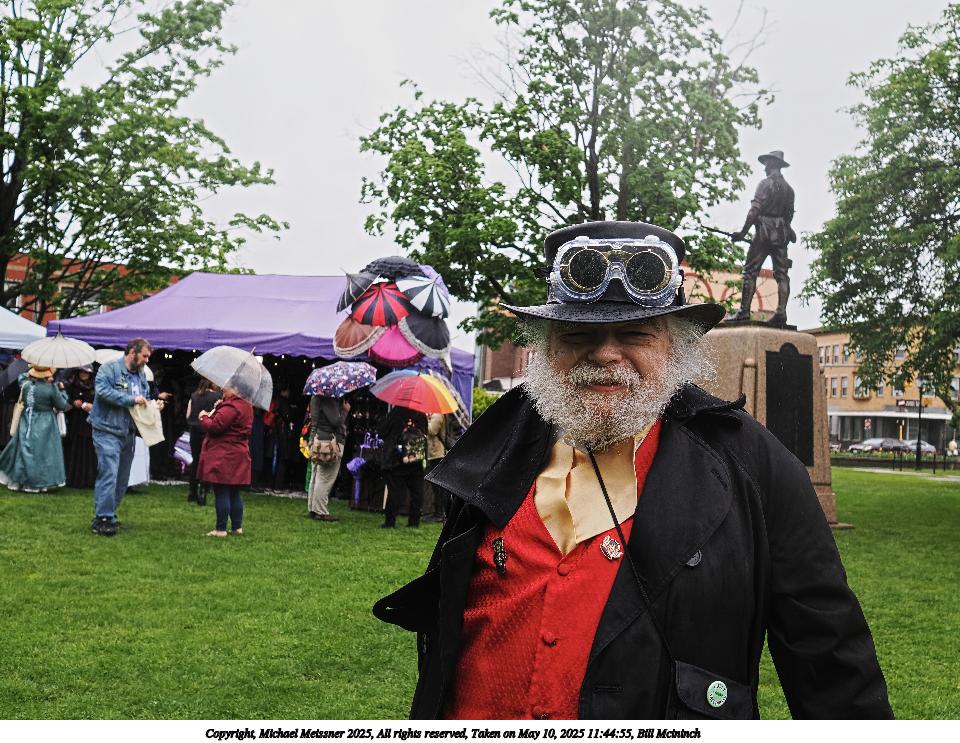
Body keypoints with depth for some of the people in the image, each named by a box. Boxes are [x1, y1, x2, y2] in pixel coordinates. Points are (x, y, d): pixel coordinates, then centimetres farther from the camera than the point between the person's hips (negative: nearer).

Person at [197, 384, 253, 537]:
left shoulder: (231, 407, -19)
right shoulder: (246, 406, 13)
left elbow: (214, 426, -21)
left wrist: (203, 417, -3)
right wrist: (218, 409, 7)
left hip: (223, 457, -9)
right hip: (238, 455, 9)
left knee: (221, 492, -4)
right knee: (234, 493, 14)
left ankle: (221, 529, -1)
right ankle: (237, 527, 18)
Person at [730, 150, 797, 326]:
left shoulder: (766, 183, -3)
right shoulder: (789, 188, 17)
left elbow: (755, 209, -14)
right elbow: (789, 214, 17)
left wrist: (743, 231, -16)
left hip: (765, 232, -7)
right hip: (781, 234, 7)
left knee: (750, 271, -6)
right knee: (782, 274, 2)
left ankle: (744, 312, -13)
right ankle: (781, 313, -7)